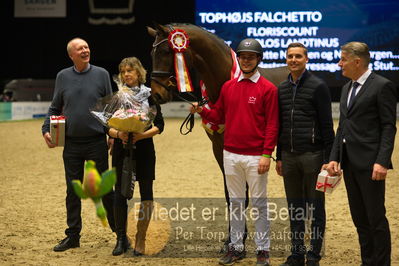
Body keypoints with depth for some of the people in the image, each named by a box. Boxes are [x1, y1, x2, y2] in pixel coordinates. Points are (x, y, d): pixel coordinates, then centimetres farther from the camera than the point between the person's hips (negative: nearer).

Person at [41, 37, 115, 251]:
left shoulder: (101, 74, 1)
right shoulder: (63, 77, 6)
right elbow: (55, 108, 13)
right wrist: (46, 129, -1)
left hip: (97, 143, -2)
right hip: (71, 144, 2)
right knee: (73, 190, 7)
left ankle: (119, 230, 16)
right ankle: (73, 235, 16)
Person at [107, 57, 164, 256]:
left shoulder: (149, 95, 1)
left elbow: (159, 125, -1)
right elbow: (108, 126, 5)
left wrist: (142, 134, -18)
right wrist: (118, 134, -16)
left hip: (143, 148, -1)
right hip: (121, 148, 1)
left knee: (146, 193, 1)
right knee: (120, 193, 2)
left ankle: (140, 239, 12)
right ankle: (121, 239, 12)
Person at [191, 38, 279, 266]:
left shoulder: (268, 89, -6)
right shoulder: (228, 87, 9)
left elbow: (272, 125, -9)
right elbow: (219, 116, 14)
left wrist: (267, 155, -15)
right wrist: (202, 111, -5)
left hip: (255, 157, -5)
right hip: (231, 155, 5)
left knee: (259, 203, 3)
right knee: (236, 202, 13)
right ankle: (236, 247, 22)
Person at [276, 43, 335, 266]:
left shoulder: (318, 86, -6)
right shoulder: (282, 89, 11)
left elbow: (327, 126, -7)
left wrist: (328, 159, -11)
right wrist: (279, 157, 15)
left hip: (312, 155, -5)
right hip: (289, 156, 5)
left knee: (315, 209, 3)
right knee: (294, 209, 11)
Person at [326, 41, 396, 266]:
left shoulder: (383, 86, -8)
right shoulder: (347, 88, 16)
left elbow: (389, 127, -12)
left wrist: (382, 162, -19)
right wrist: (334, 158, 9)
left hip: (369, 163, -8)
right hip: (349, 163, 8)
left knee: (376, 218, -3)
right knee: (359, 218, 12)